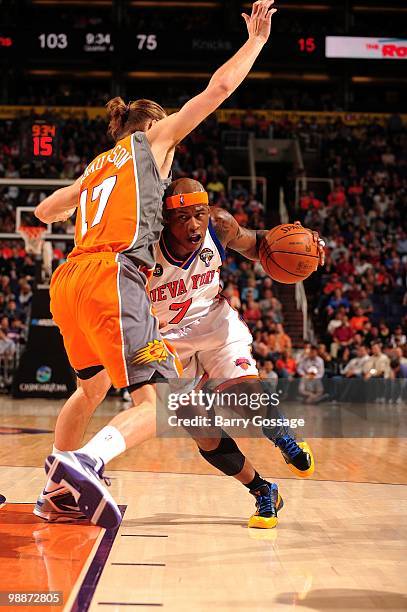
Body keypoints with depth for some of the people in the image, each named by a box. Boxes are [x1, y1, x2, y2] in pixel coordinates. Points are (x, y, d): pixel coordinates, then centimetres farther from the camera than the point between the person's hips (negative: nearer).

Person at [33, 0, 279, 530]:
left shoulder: (96, 167, 30)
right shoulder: (150, 140, 15)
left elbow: (45, 212, 40)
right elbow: (219, 88, 11)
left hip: (69, 281, 8)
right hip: (113, 275, -8)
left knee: (94, 387, 28)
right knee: (162, 404, -11)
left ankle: (58, 490, 31)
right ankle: (84, 462, -36)